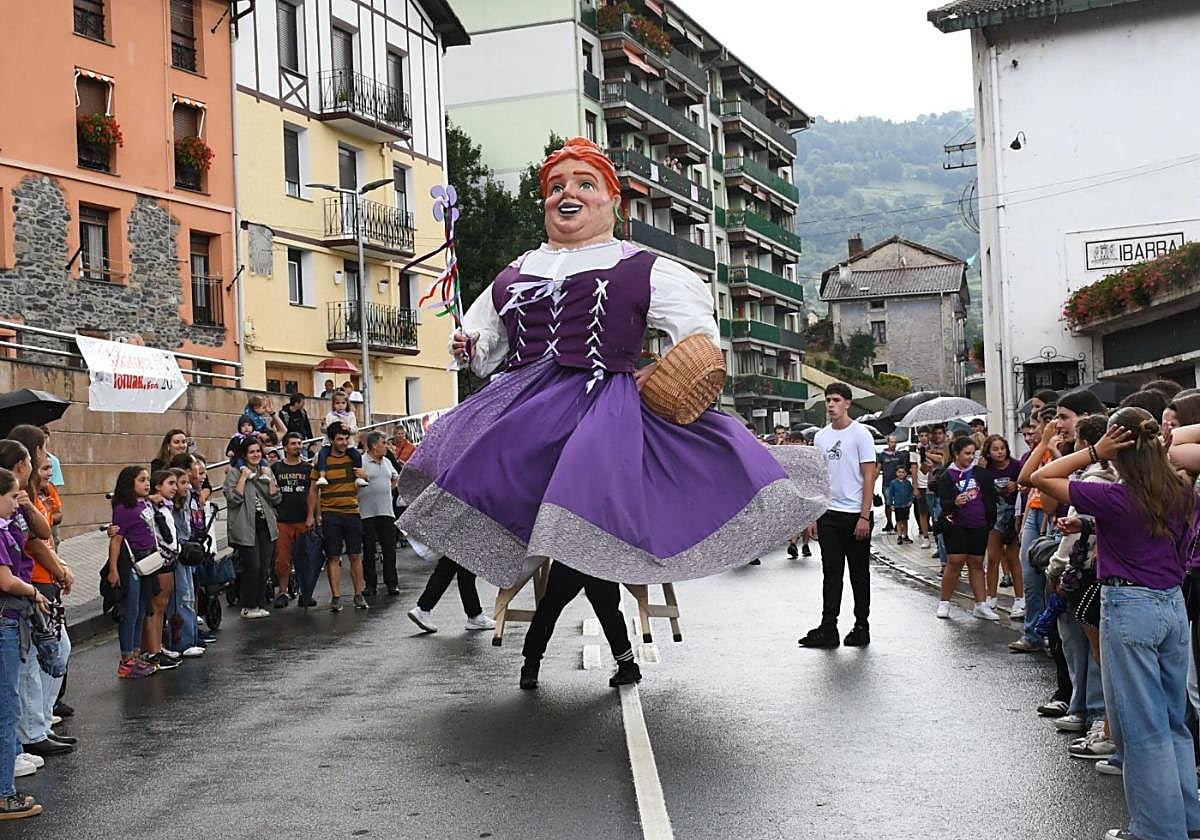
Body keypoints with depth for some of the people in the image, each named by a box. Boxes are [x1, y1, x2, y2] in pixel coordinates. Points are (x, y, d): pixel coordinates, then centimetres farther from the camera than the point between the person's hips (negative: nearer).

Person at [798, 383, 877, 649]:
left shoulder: (860, 434, -5)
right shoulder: (821, 437, 11)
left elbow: (869, 477, -9)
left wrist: (864, 517, -15)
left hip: (856, 515, -5)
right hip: (829, 515, 5)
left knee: (859, 574, 5)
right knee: (831, 574, 2)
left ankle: (862, 627, 14)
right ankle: (828, 629, 1)